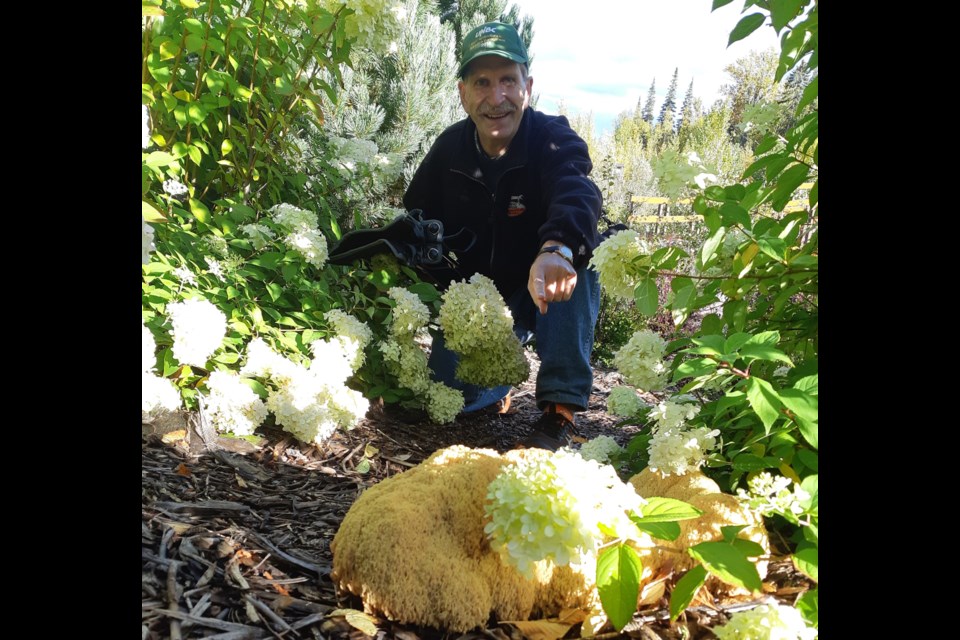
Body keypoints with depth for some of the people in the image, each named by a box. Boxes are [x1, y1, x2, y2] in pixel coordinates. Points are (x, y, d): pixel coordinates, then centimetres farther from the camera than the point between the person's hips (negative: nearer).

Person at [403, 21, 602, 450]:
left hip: (548, 288, -2)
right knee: (454, 391, -16)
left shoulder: (554, 140, -19)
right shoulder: (449, 149, -6)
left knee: (579, 252, -35)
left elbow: (576, 195, -43)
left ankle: (560, 409, -28)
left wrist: (557, 249, -65)